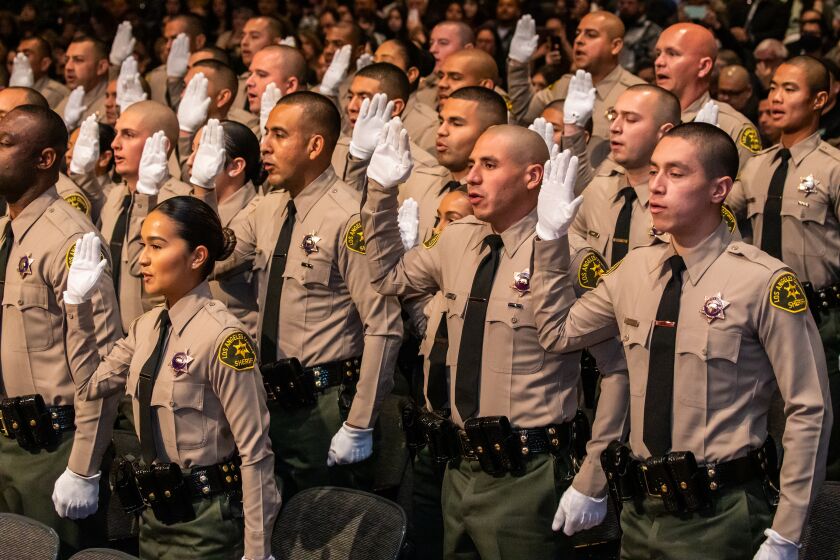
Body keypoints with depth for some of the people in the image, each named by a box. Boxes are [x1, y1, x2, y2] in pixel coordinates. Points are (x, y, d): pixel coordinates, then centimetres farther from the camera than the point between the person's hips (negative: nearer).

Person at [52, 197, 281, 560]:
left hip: (205, 521, -8)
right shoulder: (147, 326, 4)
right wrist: (78, 303, 6)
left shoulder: (222, 337, -21)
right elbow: (92, 386, 14)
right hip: (154, 512, 8)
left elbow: (255, 452, -20)